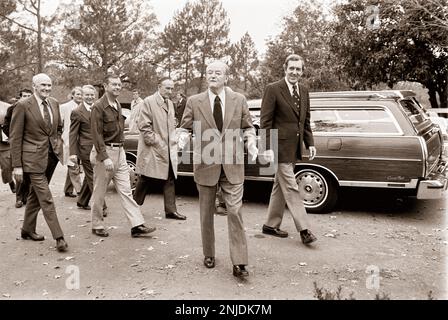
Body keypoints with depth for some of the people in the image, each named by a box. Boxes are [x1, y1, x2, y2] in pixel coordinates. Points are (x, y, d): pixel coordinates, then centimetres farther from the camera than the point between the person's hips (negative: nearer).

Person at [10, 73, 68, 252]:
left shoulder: (54, 103, 7)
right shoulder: (23, 106, -11)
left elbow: (59, 127, 23)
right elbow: (15, 137, -9)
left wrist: (58, 143, 9)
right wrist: (17, 165, -11)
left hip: (52, 156, 6)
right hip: (33, 158, -6)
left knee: (35, 194, 19)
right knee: (46, 199, -5)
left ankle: (28, 230, 34)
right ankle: (58, 237, 0)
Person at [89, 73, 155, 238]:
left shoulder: (117, 105, 13)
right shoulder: (98, 107, -11)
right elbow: (97, 134, -16)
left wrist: (119, 148, 10)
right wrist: (105, 158, -21)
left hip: (119, 151, 7)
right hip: (104, 152, -7)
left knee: (126, 190, 4)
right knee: (99, 192, 6)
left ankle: (137, 225, 4)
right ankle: (97, 226, 21)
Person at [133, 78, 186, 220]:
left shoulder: (170, 103, 16)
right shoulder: (148, 102, -8)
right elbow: (144, 126, -12)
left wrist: (174, 142, 12)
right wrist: (153, 141, -14)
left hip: (169, 149, 7)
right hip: (152, 149, -7)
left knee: (170, 180, 4)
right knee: (146, 180, 5)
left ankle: (170, 210, 9)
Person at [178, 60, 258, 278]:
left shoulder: (239, 100, 4)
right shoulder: (194, 101, 2)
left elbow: (247, 127, 10)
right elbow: (184, 127, 6)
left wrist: (251, 143, -8)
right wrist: (182, 138, -16)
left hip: (232, 165, 0)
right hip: (205, 164, 1)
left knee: (235, 211, -4)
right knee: (206, 213, 12)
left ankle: (239, 263, 3)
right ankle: (208, 254, 31)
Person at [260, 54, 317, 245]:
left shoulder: (304, 91, 12)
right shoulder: (273, 89, -9)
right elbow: (265, 121, -12)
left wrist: (310, 143, 10)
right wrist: (268, 147, -18)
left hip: (294, 147, 7)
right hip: (280, 146, -7)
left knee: (280, 186, 14)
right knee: (291, 188, -5)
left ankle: (271, 225, 25)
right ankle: (304, 229, 1)